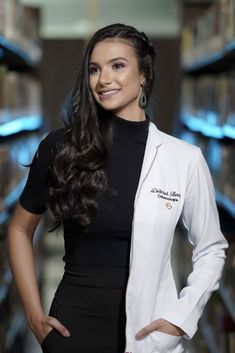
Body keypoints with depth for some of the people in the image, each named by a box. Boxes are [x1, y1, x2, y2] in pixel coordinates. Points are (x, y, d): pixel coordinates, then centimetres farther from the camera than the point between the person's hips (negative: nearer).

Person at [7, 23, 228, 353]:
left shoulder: (184, 158, -5)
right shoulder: (61, 147, -3)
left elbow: (211, 249, 6)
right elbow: (20, 229, 8)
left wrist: (182, 317, -4)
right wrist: (34, 312, 1)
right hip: (72, 323, 0)